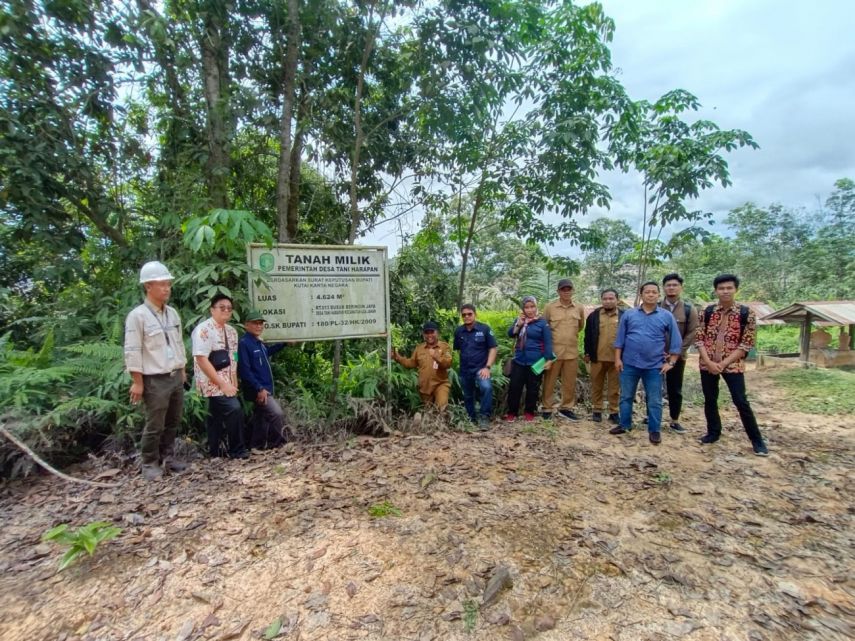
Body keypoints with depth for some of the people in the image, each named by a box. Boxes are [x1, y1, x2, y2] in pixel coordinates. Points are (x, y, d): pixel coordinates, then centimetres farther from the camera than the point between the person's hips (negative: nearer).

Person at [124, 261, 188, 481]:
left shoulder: (172, 313, 9)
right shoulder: (137, 316, -13)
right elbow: (132, 352, -13)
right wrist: (137, 382, -14)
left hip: (176, 377, 7)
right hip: (155, 380, -6)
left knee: (173, 422, 15)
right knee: (155, 425, 3)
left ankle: (168, 457, 30)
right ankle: (150, 463, 19)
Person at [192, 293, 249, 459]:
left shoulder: (231, 331, 10)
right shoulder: (203, 330, -14)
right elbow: (202, 360, -20)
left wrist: (233, 383, 7)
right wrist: (222, 384, -21)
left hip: (226, 383, 8)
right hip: (212, 382, -8)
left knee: (217, 416, 16)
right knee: (234, 409, -18)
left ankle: (215, 451, 29)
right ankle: (237, 450, -3)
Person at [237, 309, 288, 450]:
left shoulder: (260, 343, 10)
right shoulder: (244, 343, -17)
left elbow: (268, 351, 34)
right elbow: (244, 370, -22)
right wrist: (259, 388, -23)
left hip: (265, 388, 9)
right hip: (257, 390, -9)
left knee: (261, 418, 17)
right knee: (277, 413, -13)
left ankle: (257, 445, 28)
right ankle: (279, 443, 1)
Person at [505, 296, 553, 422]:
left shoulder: (542, 323, -4)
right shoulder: (520, 320, 10)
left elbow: (548, 343, -5)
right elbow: (510, 334, 1)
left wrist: (548, 359, -11)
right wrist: (519, 324, -13)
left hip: (535, 362, -3)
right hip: (519, 361, 3)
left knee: (532, 388, 7)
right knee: (514, 387, 2)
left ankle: (529, 412, 22)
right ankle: (512, 412, 13)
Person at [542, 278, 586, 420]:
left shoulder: (580, 308, 4)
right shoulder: (550, 307, -4)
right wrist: (554, 336, 5)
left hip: (572, 351, 3)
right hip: (553, 350, -3)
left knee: (570, 383, 10)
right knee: (550, 381, 4)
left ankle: (566, 408, 24)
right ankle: (547, 408, 15)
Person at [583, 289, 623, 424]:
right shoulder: (593, 315, 4)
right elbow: (588, 336, 7)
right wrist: (587, 353, 4)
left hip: (616, 358, -1)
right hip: (597, 357, 1)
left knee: (615, 387, 7)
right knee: (596, 386, 9)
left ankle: (613, 412, 17)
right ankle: (597, 411, 20)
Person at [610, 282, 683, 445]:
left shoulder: (667, 316, 2)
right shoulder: (629, 314, 3)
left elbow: (676, 341, 5)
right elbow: (620, 339, 6)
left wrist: (671, 363, -1)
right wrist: (618, 358, 1)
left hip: (654, 366, -1)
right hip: (629, 364, 1)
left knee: (654, 400, 6)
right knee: (626, 396, 11)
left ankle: (654, 430, 18)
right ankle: (624, 425, 24)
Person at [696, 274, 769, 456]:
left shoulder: (747, 313, -5)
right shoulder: (707, 312, 2)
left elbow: (746, 344, -8)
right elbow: (699, 339, 1)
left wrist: (723, 363, -14)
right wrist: (709, 362, -12)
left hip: (732, 365, -3)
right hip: (707, 364, 3)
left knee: (741, 402, -2)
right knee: (709, 400, 10)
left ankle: (757, 440, 13)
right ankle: (714, 432, 28)